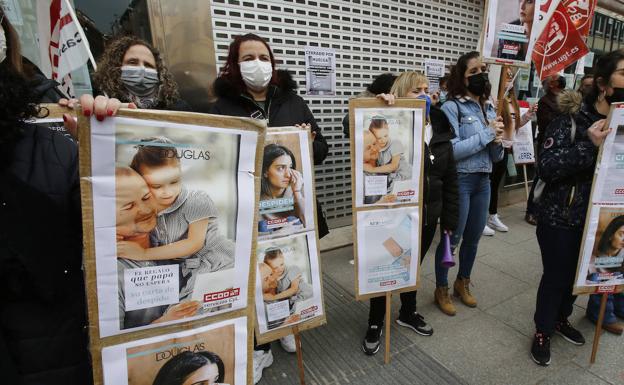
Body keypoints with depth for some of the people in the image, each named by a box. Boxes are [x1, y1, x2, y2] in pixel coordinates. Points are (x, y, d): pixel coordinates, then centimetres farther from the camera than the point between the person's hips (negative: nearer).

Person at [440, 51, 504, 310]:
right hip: (459, 181, -7)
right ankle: (442, 288, 25)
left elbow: (497, 157, 13)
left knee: (473, 237, 17)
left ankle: (462, 283, 38)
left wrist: (497, 141, -8)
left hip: (483, 181, 7)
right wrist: (486, 133, -15)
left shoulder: (489, 108, 11)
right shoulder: (451, 107, -9)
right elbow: (452, 150, -20)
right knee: (452, 238, 4)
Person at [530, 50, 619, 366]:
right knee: (556, 274, 6)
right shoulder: (571, 119, -15)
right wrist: (589, 145, -30)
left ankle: (561, 317, 45)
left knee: (578, 272, 20)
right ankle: (542, 330, 28)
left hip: (596, 216, 6)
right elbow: (545, 168, -24)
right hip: (561, 216, -5)